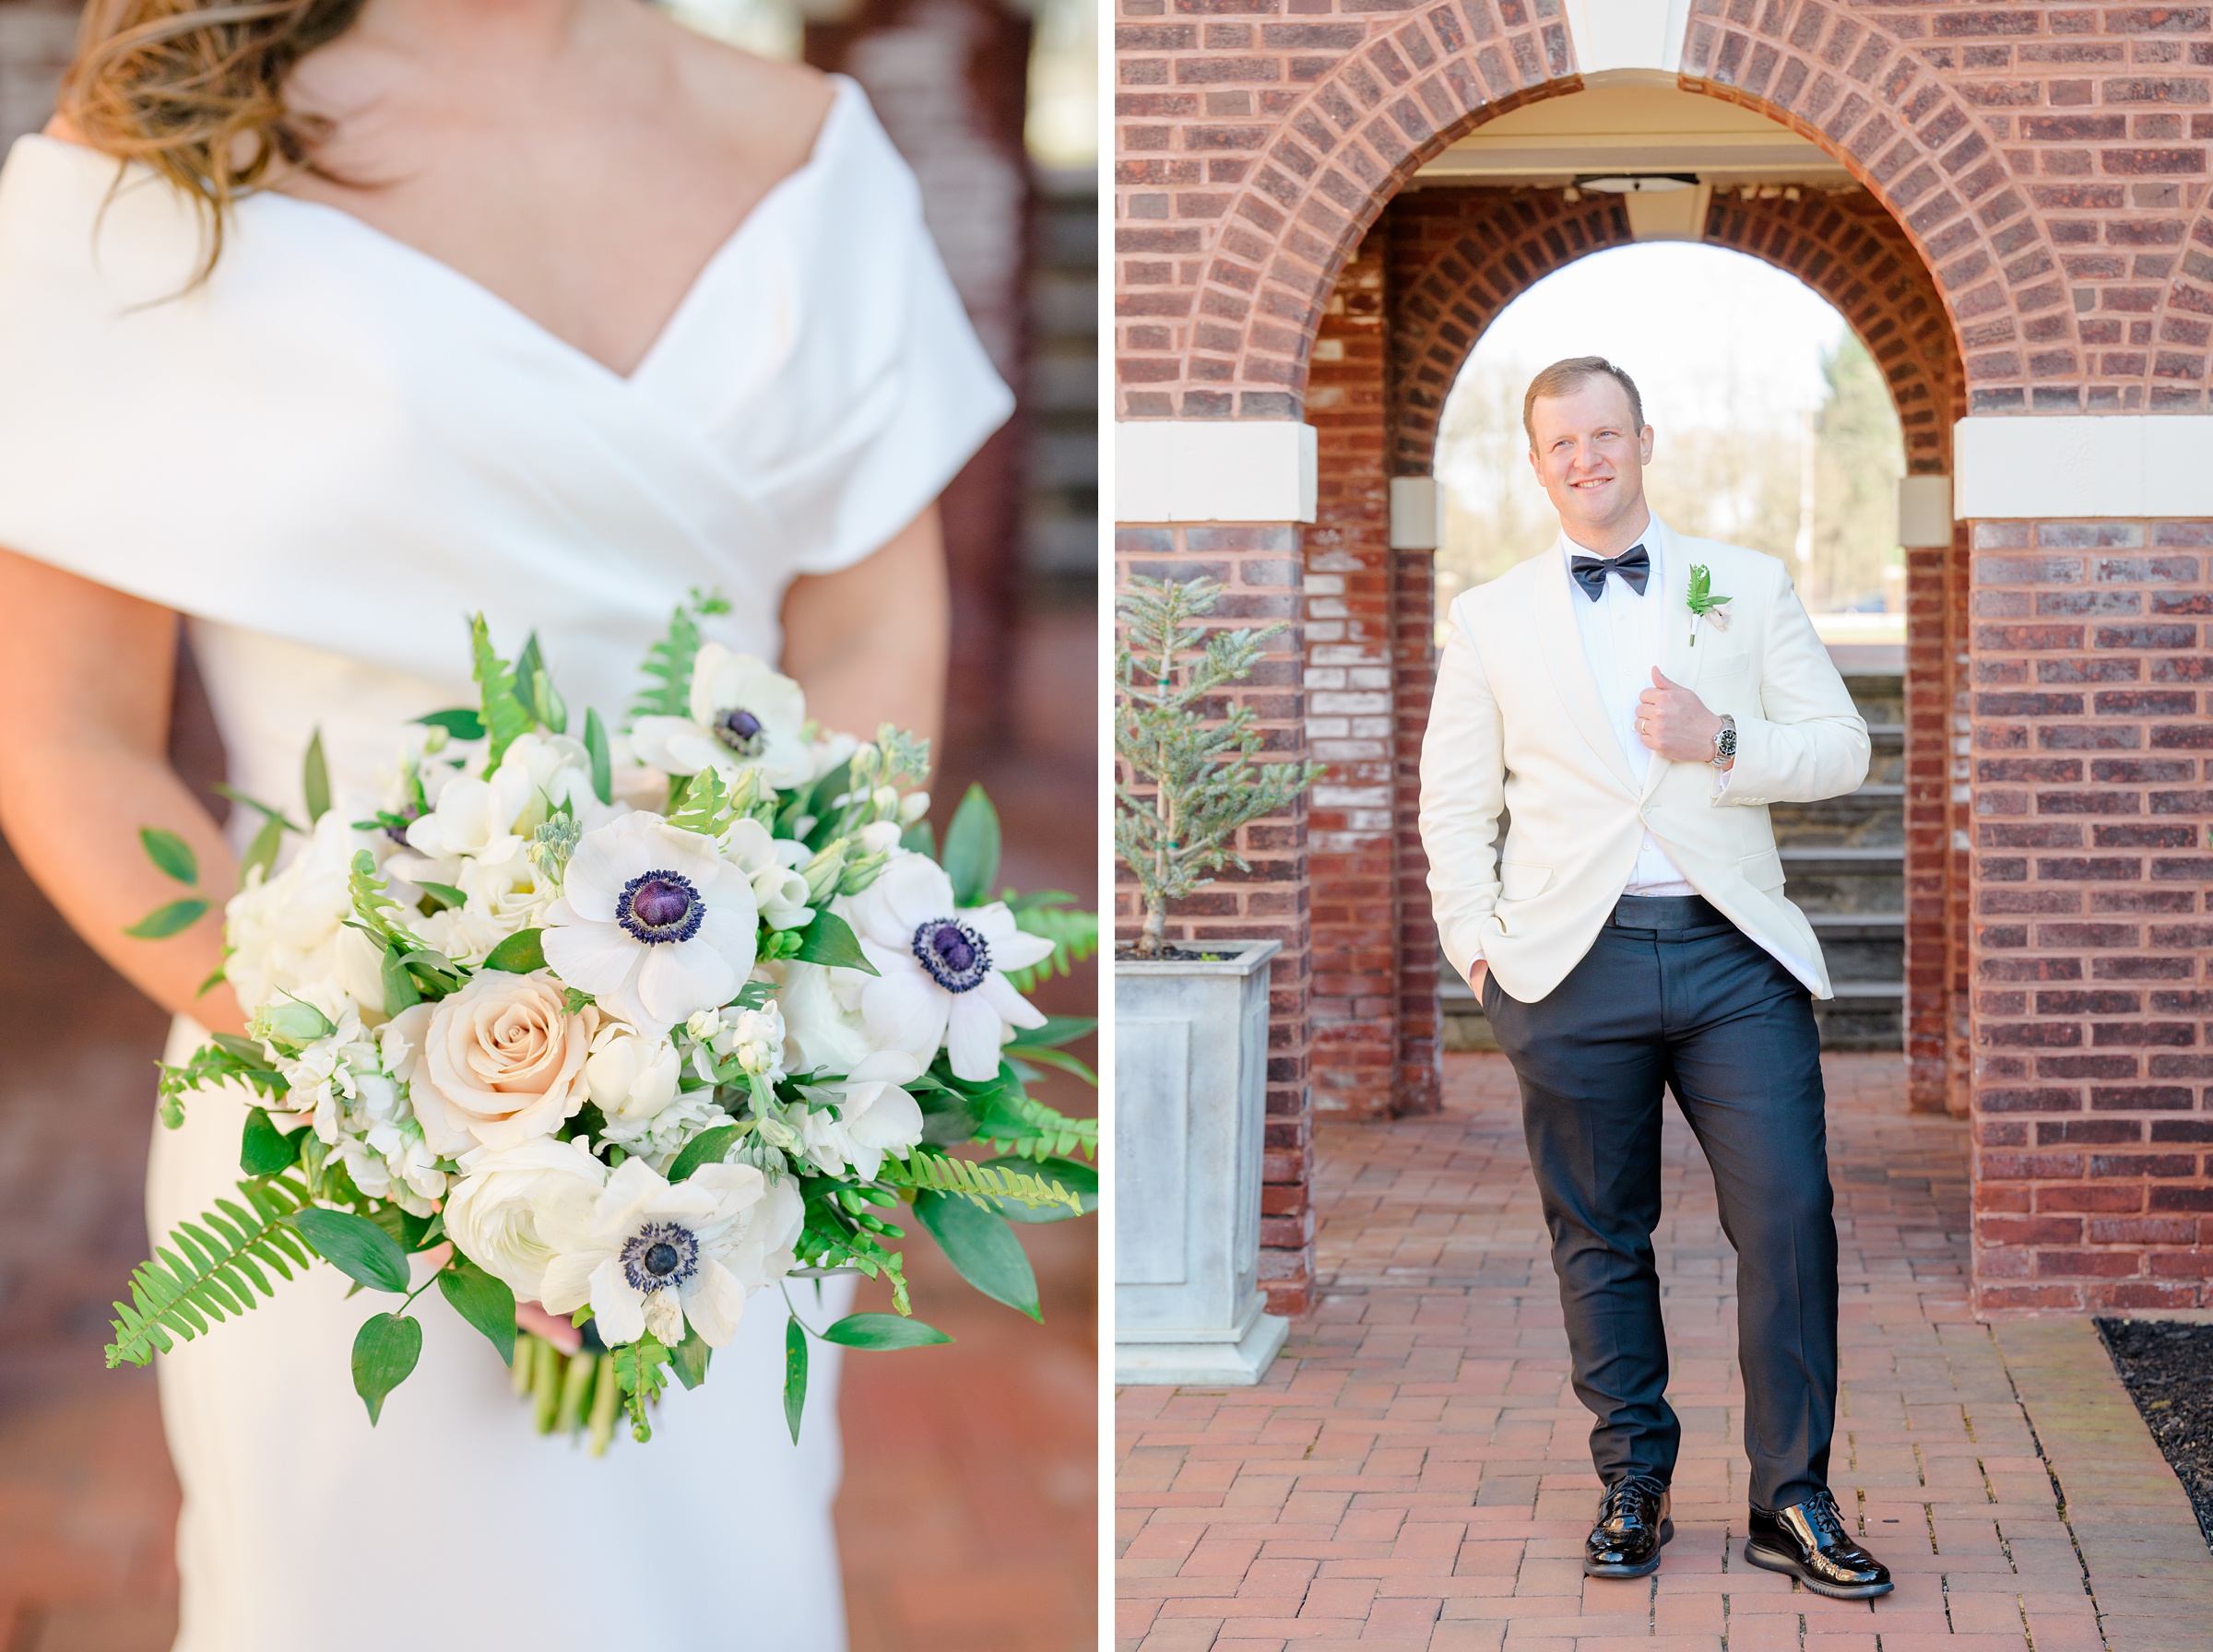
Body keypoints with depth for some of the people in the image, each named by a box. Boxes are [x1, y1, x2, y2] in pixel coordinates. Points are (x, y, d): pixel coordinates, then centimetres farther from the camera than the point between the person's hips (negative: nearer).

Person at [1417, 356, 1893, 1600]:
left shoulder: (1750, 586, 11)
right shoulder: (1491, 620, 11)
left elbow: (1843, 751, 9)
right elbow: (1455, 805, 14)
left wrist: (1723, 741, -9)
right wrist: (1478, 946, 2)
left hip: (1736, 953, 0)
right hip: (1573, 965, 0)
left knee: (1791, 1217, -7)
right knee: (1601, 1237, 5)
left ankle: (1793, 1501, 5)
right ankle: (1635, 1488, 19)